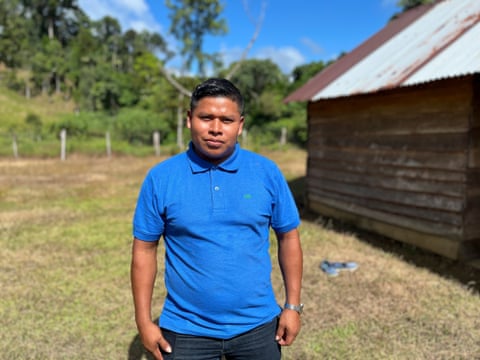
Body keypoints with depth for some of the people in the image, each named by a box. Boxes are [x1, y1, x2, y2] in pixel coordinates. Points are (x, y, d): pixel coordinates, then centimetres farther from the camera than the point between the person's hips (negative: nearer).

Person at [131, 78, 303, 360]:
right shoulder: (160, 178, -9)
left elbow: (288, 237, 1)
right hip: (186, 331, 0)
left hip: (257, 326, 1)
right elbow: (144, 249, -3)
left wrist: (293, 306, 0)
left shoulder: (267, 173, -7)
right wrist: (144, 320, -4)